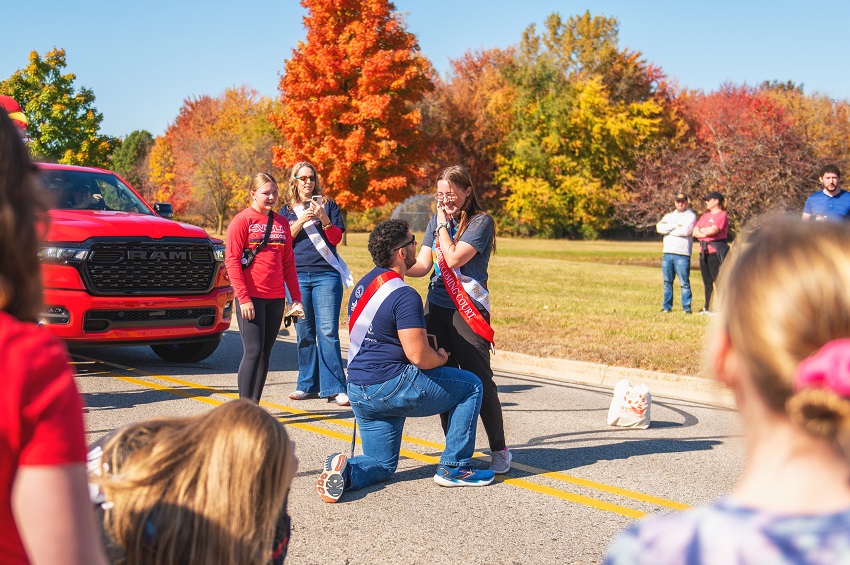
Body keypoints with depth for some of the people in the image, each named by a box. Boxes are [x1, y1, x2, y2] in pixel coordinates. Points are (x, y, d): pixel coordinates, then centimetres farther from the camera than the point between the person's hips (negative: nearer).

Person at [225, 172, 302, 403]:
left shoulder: (282, 223, 13)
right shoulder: (242, 220, -4)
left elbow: (288, 262, 17)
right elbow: (232, 260, -8)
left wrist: (296, 297, 11)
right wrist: (243, 298, -15)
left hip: (276, 297, 6)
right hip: (251, 297, -6)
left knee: (265, 353, 7)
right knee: (253, 351, -9)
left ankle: (254, 405, 14)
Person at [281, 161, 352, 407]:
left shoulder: (328, 205, 10)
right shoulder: (287, 211, 15)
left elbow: (336, 237, 3)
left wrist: (323, 218, -13)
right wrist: (300, 221, -8)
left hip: (326, 275, -2)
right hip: (297, 276, 2)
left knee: (328, 331, -9)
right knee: (304, 333, 5)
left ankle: (334, 388, -10)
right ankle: (308, 385, 13)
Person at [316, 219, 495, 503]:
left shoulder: (364, 285, 11)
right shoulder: (404, 296, -18)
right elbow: (418, 356, -22)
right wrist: (441, 358, 0)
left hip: (359, 390, 9)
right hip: (391, 386, -9)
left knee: (382, 465, 21)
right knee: (471, 386, 7)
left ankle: (345, 472, -10)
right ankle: (454, 467, 8)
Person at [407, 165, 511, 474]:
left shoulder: (481, 222, -4)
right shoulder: (436, 221, 13)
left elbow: (453, 258, -15)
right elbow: (424, 264, 5)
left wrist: (443, 224, -5)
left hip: (468, 310, -5)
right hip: (436, 308, 5)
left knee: (479, 381, -6)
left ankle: (499, 449, 6)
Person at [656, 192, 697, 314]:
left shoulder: (691, 216, 4)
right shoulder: (669, 216, 20)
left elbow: (686, 231, -14)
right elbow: (659, 227, 1)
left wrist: (668, 228, -3)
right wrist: (675, 225, -8)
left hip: (682, 254, -5)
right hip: (667, 253, 5)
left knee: (684, 283, -5)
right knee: (667, 282, 7)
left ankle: (686, 307, -2)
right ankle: (667, 306, 13)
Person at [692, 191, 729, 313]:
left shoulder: (722, 215, -6)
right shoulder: (705, 216, 19)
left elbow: (712, 231, -18)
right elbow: (694, 232, 11)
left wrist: (702, 230, 1)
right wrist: (706, 233, -7)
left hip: (716, 252, -8)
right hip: (704, 252, 8)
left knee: (720, 282, -8)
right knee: (707, 282, 12)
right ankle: (708, 308, 18)